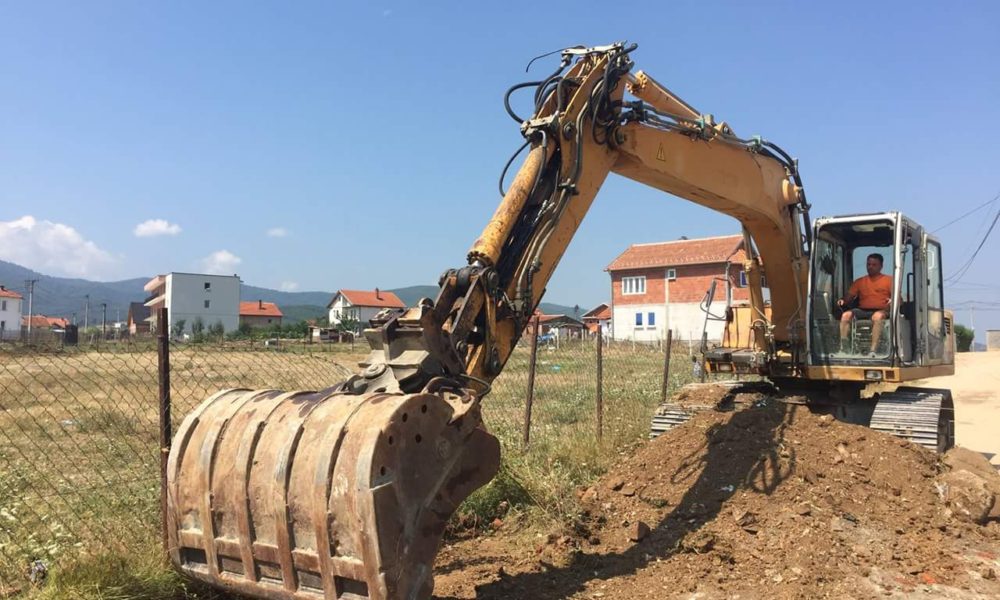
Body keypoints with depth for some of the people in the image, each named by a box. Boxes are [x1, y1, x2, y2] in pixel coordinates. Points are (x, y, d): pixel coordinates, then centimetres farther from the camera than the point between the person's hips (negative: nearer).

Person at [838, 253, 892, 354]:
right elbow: (850, 296, 15)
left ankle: (873, 350, -44)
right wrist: (843, 300, -9)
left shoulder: (888, 280, 12)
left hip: (880, 311, -3)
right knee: (846, 315, -27)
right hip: (862, 311, 3)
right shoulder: (859, 281, 22)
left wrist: (893, 300, -23)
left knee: (877, 316, -39)